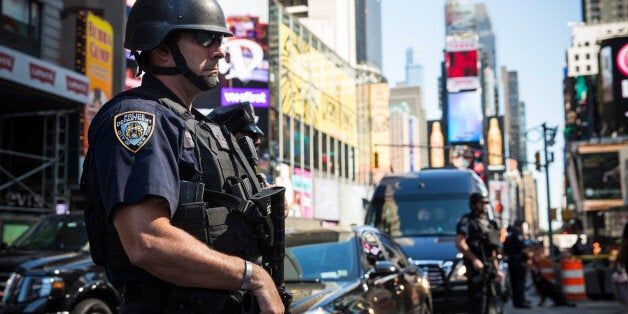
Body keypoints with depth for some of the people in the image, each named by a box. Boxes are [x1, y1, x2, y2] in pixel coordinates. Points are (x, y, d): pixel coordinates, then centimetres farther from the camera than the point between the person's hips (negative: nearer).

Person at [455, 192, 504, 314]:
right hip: (477, 267, -8)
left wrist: (497, 270, 23)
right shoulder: (467, 220, -3)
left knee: (491, 302, 11)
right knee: (478, 304, -11)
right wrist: (474, 260, -22)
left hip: (489, 268, 9)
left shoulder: (488, 222, 22)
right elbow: (459, 243, -16)